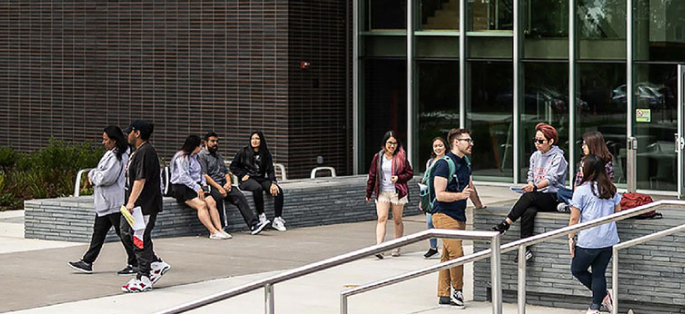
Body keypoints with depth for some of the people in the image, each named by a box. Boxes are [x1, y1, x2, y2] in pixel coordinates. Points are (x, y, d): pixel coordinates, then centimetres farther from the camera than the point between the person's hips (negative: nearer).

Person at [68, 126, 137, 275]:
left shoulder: (118, 157, -18)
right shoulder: (111, 154, 15)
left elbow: (106, 177, -24)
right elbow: (102, 173, 23)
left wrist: (92, 175, -7)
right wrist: (94, 176, 3)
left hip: (115, 204, -11)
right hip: (105, 203, 11)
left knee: (123, 232, -4)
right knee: (98, 232, 12)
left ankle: (134, 264, 3)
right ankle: (87, 262, 17)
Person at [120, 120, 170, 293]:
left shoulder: (146, 152, -17)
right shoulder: (138, 151, 17)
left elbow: (141, 179, -23)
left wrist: (131, 202, -25)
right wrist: (129, 201, 23)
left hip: (145, 205, -11)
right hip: (136, 205, 11)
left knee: (140, 240, -6)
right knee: (126, 234, 13)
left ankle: (143, 280, 0)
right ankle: (157, 264, 19)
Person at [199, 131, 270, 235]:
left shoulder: (218, 156, 28)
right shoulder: (202, 156, 1)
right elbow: (204, 175, -10)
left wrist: (228, 182, 0)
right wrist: (219, 188, -18)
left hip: (223, 184, 7)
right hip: (211, 186, -7)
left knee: (239, 196, -17)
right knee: (218, 196, -38)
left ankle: (253, 224, -26)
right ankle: (220, 228, -34)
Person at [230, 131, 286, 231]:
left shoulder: (266, 154, 13)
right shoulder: (244, 152, 6)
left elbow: (270, 170, 5)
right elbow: (233, 166, 9)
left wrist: (273, 183, -12)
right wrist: (242, 175, -6)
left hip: (261, 179, 4)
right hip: (247, 179, -4)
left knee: (278, 190, -23)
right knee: (257, 188, -39)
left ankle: (277, 219, -22)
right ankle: (261, 216, -30)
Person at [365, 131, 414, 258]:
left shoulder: (401, 157, 0)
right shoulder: (378, 157, 3)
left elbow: (410, 173, 3)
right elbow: (372, 176, 8)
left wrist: (399, 178, -16)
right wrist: (368, 194, 11)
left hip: (397, 192, 0)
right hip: (382, 193, 0)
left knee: (397, 220, 7)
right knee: (382, 218, -12)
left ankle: (397, 248, 20)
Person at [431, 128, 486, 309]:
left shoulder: (465, 163, 14)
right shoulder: (444, 163, -13)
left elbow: (470, 187, 30)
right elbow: (440, 194, -18)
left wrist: (478, 205, 36)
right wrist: (461, 195, -29)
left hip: (459, 216, 8)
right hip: (444, 215, -8)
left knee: (448, 256, 7)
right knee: (456, 253, -17)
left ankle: (444, 296, 8)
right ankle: (457, 290, -3)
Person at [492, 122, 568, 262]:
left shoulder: (558, 157, -3)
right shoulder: (535, 156, 18)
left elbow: (551, 178, -16)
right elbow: (531, 176, 16)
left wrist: (535, 187, -33)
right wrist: (530, 185, -9)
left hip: (553, 198, -5)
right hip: (536, 199, 5)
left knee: (528, 197, -33)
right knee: (528, 212, -30)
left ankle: (505, 224, -30)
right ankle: (525, 249, -36)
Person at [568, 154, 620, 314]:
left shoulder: (581, 190, -10)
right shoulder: (611, 189, 5)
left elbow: (574, 219, -8)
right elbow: (618, 212, 15)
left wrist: (571, 238, 1)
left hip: (588, 241, -5)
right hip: (609, 241, 5)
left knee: (577, 270, 13)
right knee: (599, 273, 12)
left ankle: (603, 294, 6)